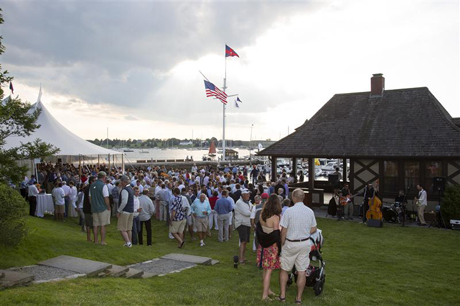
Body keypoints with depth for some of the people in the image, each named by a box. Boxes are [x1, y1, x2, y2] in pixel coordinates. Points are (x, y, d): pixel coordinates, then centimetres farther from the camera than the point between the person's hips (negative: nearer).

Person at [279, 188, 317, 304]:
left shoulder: (289, 211, -16)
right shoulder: (310, 211, -2)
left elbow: (283, 231, -14)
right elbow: (313, 229, 5)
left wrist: (282, 244, -1)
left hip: (291, 244, -3)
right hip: (305, 243, 4)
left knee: (284, 270, 13)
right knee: (302, 271, 9)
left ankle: (282, 295, 17)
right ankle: (299, 298, 17)